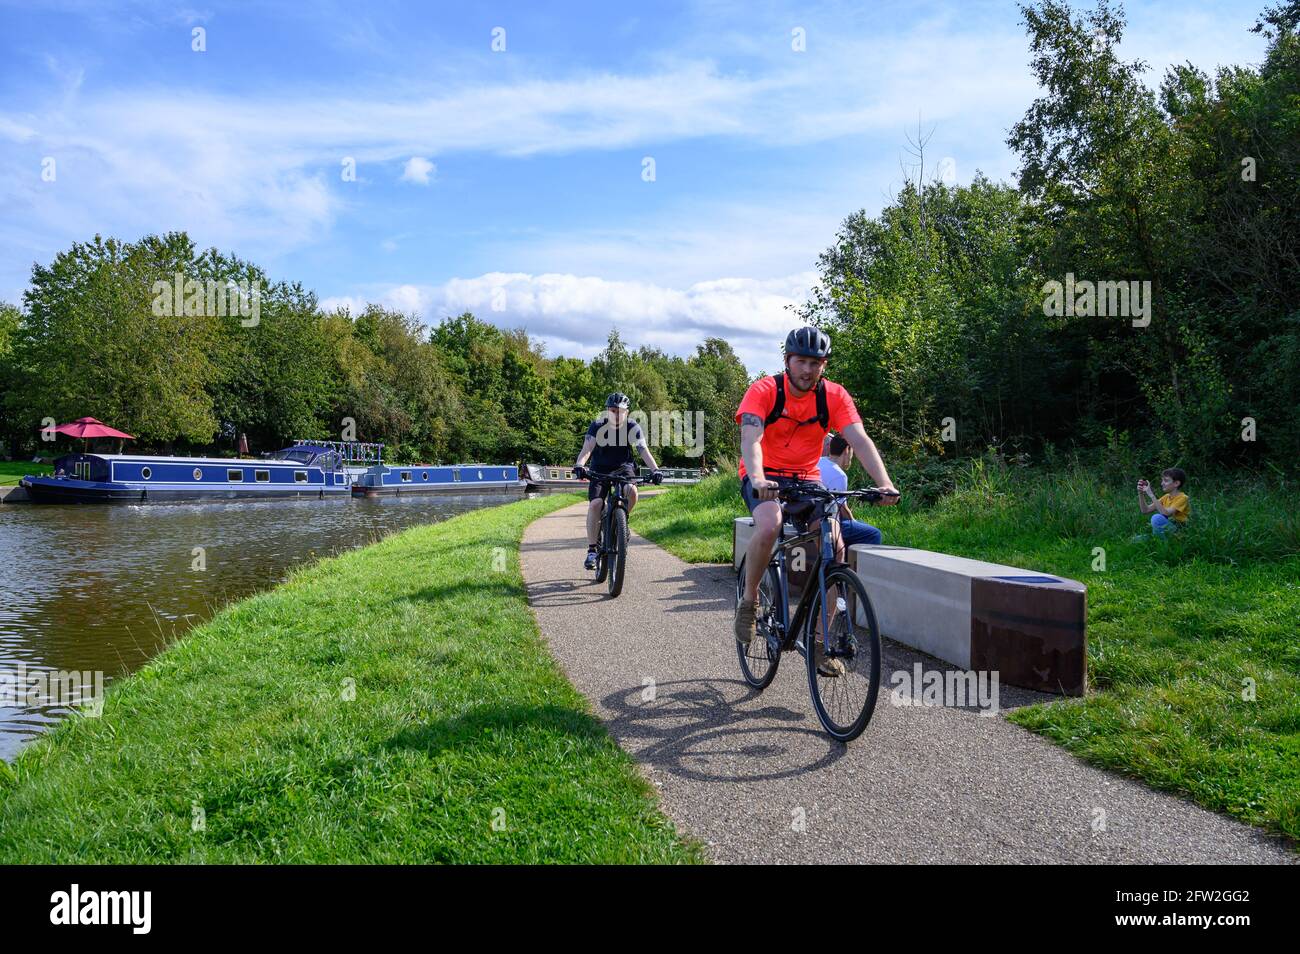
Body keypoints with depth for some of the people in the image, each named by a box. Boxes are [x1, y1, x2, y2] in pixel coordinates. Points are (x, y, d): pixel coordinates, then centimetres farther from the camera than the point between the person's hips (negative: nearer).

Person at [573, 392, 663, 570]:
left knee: (632, 490, -32)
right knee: (595, 504, -23)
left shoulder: (633, 428, -12)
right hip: (600, 469, 0)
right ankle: (592, 551, -15)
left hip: (623, 467, 1)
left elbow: (644, 450, -22)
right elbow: (587, 448, -26)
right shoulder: (598, 426, -13)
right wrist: (579, 465, -46)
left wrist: (655, 469, -39)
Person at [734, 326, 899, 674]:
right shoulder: (763, 391, -16)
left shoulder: (834, 396, -8)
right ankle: (748, 602, -9)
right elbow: (750, 439, -31)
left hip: (806, 479, 3)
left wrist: (884, 483, -35)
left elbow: (860, 440, -19)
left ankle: (820, 640, -4)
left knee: (835, 546, -18)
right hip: (764, 477, -3)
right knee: (769, 526, -35)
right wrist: (758, 478, -51)